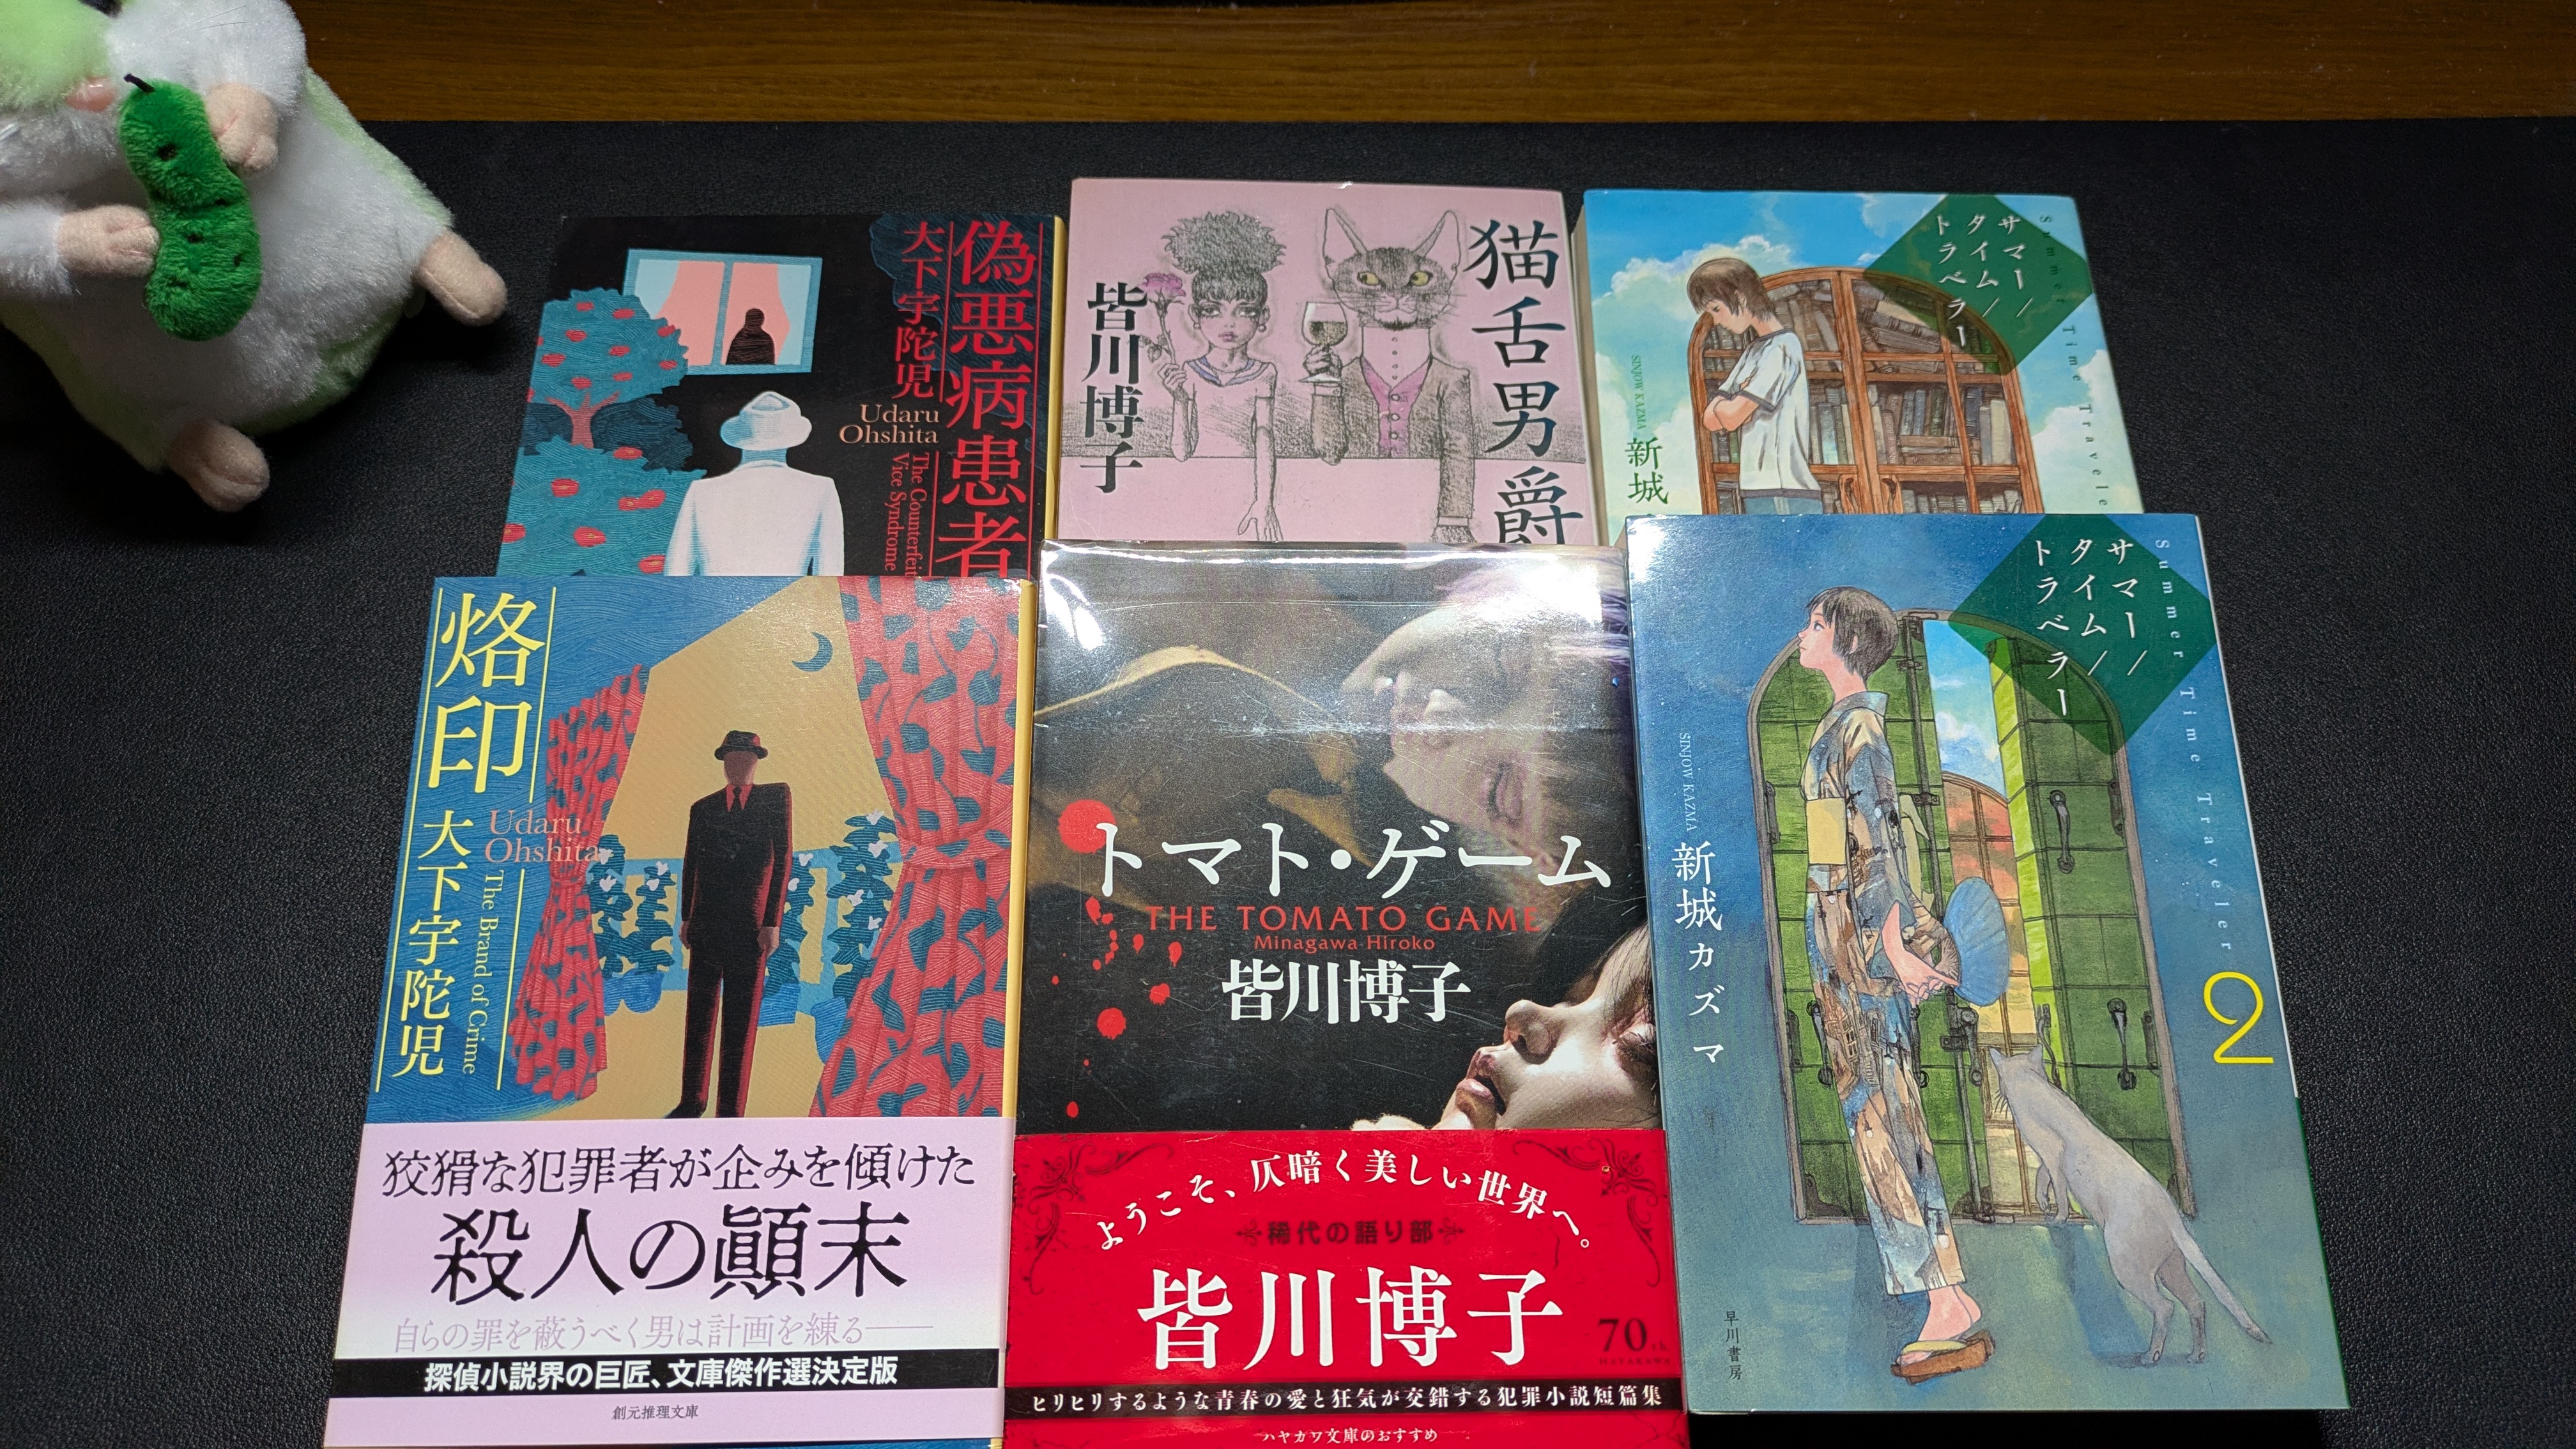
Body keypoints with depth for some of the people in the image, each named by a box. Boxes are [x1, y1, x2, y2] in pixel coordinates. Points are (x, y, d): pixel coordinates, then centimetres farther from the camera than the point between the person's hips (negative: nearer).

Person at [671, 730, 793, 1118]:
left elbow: (782, 860, -2)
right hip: (706, 925, 3)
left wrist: (772, 922, -8)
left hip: (750, 927, -3)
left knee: (742, 1021, -2)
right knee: (700, 1015, 7)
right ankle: (692, 1101, 16)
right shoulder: (703, 808, 12)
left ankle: (731, 1110, 2)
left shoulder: (776, 798, 3)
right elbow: (690, 865, 15)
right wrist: (686, 919, 9)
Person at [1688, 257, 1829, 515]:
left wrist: (1720, 405, 5)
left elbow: (1732, 417, -14)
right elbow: (1709, 419, 12)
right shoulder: (1755, 351, 19)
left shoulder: (1781, 348, -8)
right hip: (1757, 495, 9)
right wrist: (1725, 405, -6)